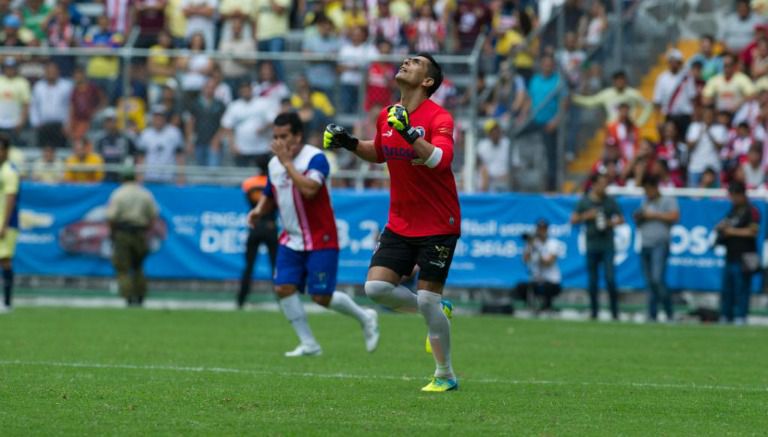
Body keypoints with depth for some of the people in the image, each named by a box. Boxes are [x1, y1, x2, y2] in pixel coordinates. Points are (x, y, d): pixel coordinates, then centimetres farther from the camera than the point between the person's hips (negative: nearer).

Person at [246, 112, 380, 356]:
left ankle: (365, 319, 20)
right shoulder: (274, 164, 6)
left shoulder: (315, 158, -16)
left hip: (320, 240, -7)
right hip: (291, 240, 7)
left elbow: (309, 189, -34)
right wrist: (259, 209, 0)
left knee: (321, 297, -8)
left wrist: (287, 162, -28)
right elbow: (270, 196, 22)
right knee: (283, 288, -10)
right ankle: (308, 344, 0)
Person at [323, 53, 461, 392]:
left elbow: (441, 159, -33)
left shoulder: (439, 118, -15)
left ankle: (445, 376, 7)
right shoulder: (387, 116, 5)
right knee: (376, 286, -8)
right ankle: (436, 312, 17)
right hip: (400, 223, 6)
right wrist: (349, 143, 9)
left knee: (427, 300, -9)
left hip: (438, 226, -6)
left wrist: (408, 131, -40)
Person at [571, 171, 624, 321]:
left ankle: (614, 312, -6)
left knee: (610, 279, -10)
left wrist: (611, 223, -10)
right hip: (591, 245, 1)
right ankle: (593, 312, 11)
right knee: (592, 281, 4)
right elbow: (573, 220, 6)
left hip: (607, 246, -1)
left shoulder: (610, 201, 4)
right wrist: (586, 216, -10)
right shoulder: (584, 201, 5)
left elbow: (621, 219, 10)